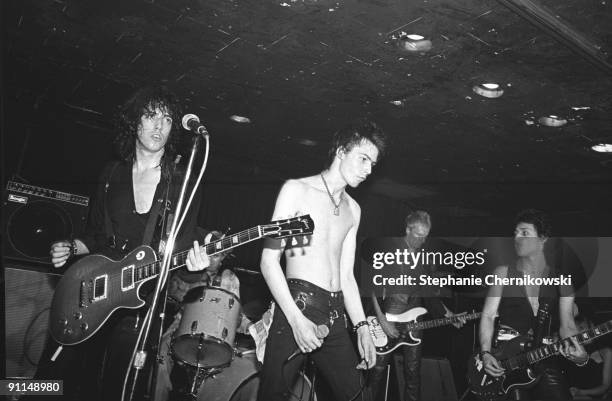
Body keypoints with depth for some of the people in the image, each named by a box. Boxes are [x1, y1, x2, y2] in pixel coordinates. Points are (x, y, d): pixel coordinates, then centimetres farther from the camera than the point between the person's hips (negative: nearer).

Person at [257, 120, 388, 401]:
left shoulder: (353, 210, 17)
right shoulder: (297, 190, -1)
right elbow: (269, 260, -8)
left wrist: (362, 327, 9)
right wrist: (296, 318, -17)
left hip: (336, 314, 6)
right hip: (298, 303, -6)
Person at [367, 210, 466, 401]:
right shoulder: (390, 248, -5)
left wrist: (448, 314, 10)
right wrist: (381, 320, -15)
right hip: (388, 320, -5)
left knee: (413, 373, 5)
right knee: (377, 371, -5)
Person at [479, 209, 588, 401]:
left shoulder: (561, 280, 6)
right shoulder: (503, 273, 3)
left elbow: (567, 324, -1)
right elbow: (488, 315, 0)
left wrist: (578, 351, -22)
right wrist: (485, 353, -14)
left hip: (546, 362, 1)